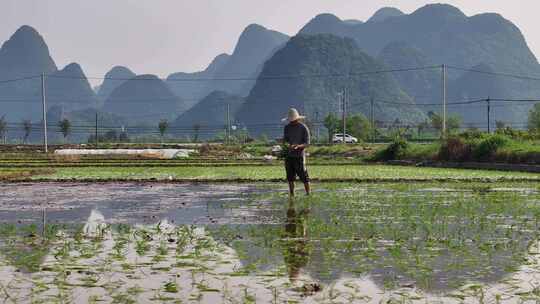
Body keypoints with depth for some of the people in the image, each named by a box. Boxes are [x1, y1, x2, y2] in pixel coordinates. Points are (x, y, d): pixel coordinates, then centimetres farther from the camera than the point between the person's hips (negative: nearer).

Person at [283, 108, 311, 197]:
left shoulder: (303, 128, -6)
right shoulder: (287, 127, 10)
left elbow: (307, 143, -8)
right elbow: (285, 140, 10)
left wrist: (298, 146, -27)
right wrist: (288, 144, -14)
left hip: (299, 155, -5)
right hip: (289, 155, 5)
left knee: (304, 176, -6)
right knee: (290, 177, 8)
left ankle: (308, 194, 2)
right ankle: (292, 196, 18)